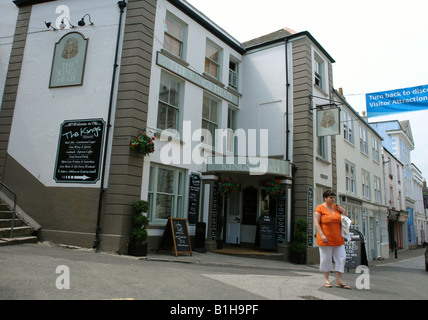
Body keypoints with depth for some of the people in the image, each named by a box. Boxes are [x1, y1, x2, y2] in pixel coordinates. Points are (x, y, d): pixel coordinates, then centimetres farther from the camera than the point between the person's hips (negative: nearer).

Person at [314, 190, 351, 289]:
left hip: (338, 239, 5)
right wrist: (322, 235, -20)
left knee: (341, 258, 3)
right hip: (326, 240, -5)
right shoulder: (320, 208, -5)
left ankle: (339, 281, 11)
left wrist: (343, 211, 1)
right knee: (326, 258, 2)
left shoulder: (337, 207, 11)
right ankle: (326, 280, 17)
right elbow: (316, 223, -10)